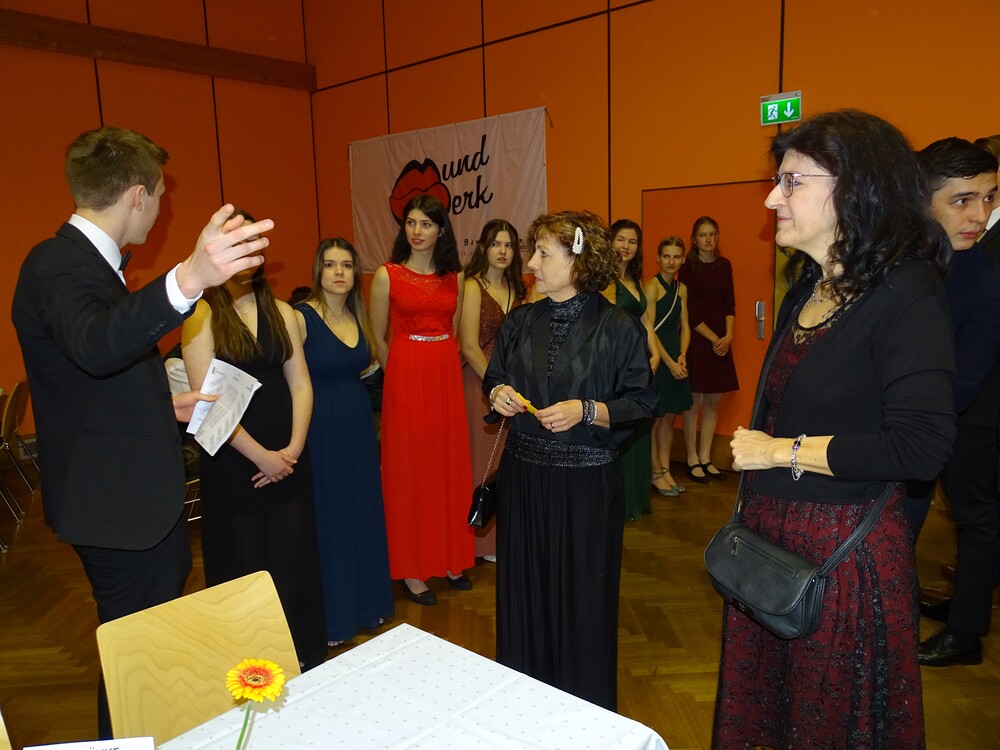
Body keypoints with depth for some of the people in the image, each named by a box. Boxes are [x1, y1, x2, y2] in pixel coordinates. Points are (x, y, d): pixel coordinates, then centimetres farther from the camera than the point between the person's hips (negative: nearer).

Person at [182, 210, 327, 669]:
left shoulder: (281, 311, 6)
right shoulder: (203, 315, -7)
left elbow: (300, 384, 4)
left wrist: (294, 448, -8)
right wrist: (260, 455, -14)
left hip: (288, 458, 4)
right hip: (233, 463, -4)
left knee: (292, 558, 12)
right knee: (244, 563, 9)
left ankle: (303, 658, 30)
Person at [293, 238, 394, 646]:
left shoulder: (358, 317, 7)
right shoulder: (301, 317, -13)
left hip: (359, 425, 6)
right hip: (320, 428, -6)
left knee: (363, 513, 14)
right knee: (327, 518, 4)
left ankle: (366, 603, 32)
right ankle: (330, 616, 21)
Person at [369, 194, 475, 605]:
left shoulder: (455, 278, 8)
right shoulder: (387, 275, -2)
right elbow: (378, 339, 3)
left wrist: (442, 368, 7)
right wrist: (403, 376, 6)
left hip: (447, 377, 4)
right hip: (405, 376, -4)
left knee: (450, 464, 9)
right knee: (409, 468, 3)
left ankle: (450, 558, 25)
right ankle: (410, 568, 15)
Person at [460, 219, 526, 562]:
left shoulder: (516, 289, 10)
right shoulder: (473, 287, -10)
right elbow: (470, 347, -14)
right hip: (481, 382, -6)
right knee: (485, 459, 3)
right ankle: (485, 540, 18)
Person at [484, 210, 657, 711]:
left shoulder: (618, 328, -9)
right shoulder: (520, 323, 5)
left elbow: (641, 404, -7)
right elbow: (493, 381, 17)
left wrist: (586, 411, -20)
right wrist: (498, 394, -5)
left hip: (587, 483, -4)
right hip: (523, 476, 4)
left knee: (582, 597, 8)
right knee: (523, 590, 14)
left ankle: (585, 710, 32)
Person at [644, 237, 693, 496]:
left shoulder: (681, 289, 11)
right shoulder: (652, 286, -10)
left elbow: (684, 326, 11)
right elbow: (648, 330, -14)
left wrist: (682, 356, -5)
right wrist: (669, 362, -15)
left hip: (676, 360, 7)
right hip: (656, 358, -7)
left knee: (670, 417, 12)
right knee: (655, 418, 3)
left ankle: (665, 470, 23)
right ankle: (655, 473, 15)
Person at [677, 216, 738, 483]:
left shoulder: (724, 265, 9)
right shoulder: (687, 268, -5)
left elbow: (729, 303, 8)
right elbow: (690, 312, -8)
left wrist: (728, 336, -5)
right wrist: (713, 339, -11)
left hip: (721, 341, 5)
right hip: (696, 340, -5)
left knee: (713, 402, 8)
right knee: (695, 402, 0)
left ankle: (705, 458, 18)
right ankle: (692, 460, 10)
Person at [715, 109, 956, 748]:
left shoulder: (906, 291, -17)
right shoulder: (808, 287, 7)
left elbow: (920, 446, -25)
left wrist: (781, 451, -19)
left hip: (845, 547, -7)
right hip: (769, 532, 7)